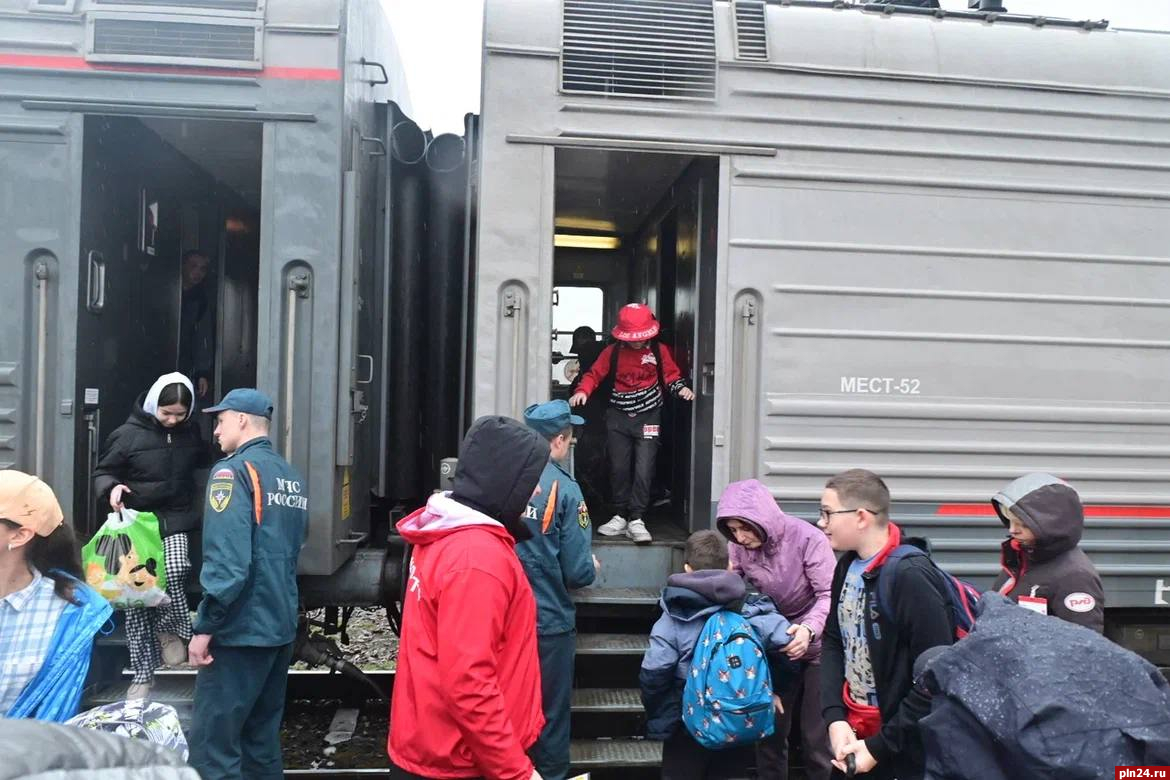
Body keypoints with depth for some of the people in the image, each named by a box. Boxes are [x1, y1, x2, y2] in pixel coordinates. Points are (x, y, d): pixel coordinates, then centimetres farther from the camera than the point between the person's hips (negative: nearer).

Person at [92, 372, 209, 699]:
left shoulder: (191, 433, 4)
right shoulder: (128, 434, -7)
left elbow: (202, 465, 23)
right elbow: (102, 473, 0)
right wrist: (112, 488, -18)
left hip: (176, 522, 1)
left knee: (175, 572, -27)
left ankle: (171, 629, 2)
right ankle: (143, 674, 16)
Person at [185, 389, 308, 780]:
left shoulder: (234, 471, -12)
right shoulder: (293, 477, 11)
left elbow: (227, 560, -20)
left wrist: (205, 626, -14)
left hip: (240, 629, -8)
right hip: (281, 627, 8)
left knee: (212, 744, -1)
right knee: (262, 740, 17)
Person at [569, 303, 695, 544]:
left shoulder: (659, 351, 0)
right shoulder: (613, 352, 0)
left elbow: (671, 375, 5)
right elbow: (595, 374, 2)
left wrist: (681, 388, -16)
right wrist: (582, 391, -16)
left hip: (648, 416, -1)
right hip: (618, 416, 2)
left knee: (644, 470, -9)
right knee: (618, 468, 4)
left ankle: (636, 520, -4)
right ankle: (620, 517, 14)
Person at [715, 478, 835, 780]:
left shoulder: (807, 538, -24)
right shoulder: (740, 546, -8)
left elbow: (830, 594, -24)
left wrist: (809, 629, -39)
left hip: (817, 648, -4)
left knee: (817, 739, 1)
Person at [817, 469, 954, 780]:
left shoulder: (911, 578, -24)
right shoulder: (848, 566, 0)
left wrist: (879, 746, -17)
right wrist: (835, 718, -6)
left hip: (904, 753, -6)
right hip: (853, 732, 7)